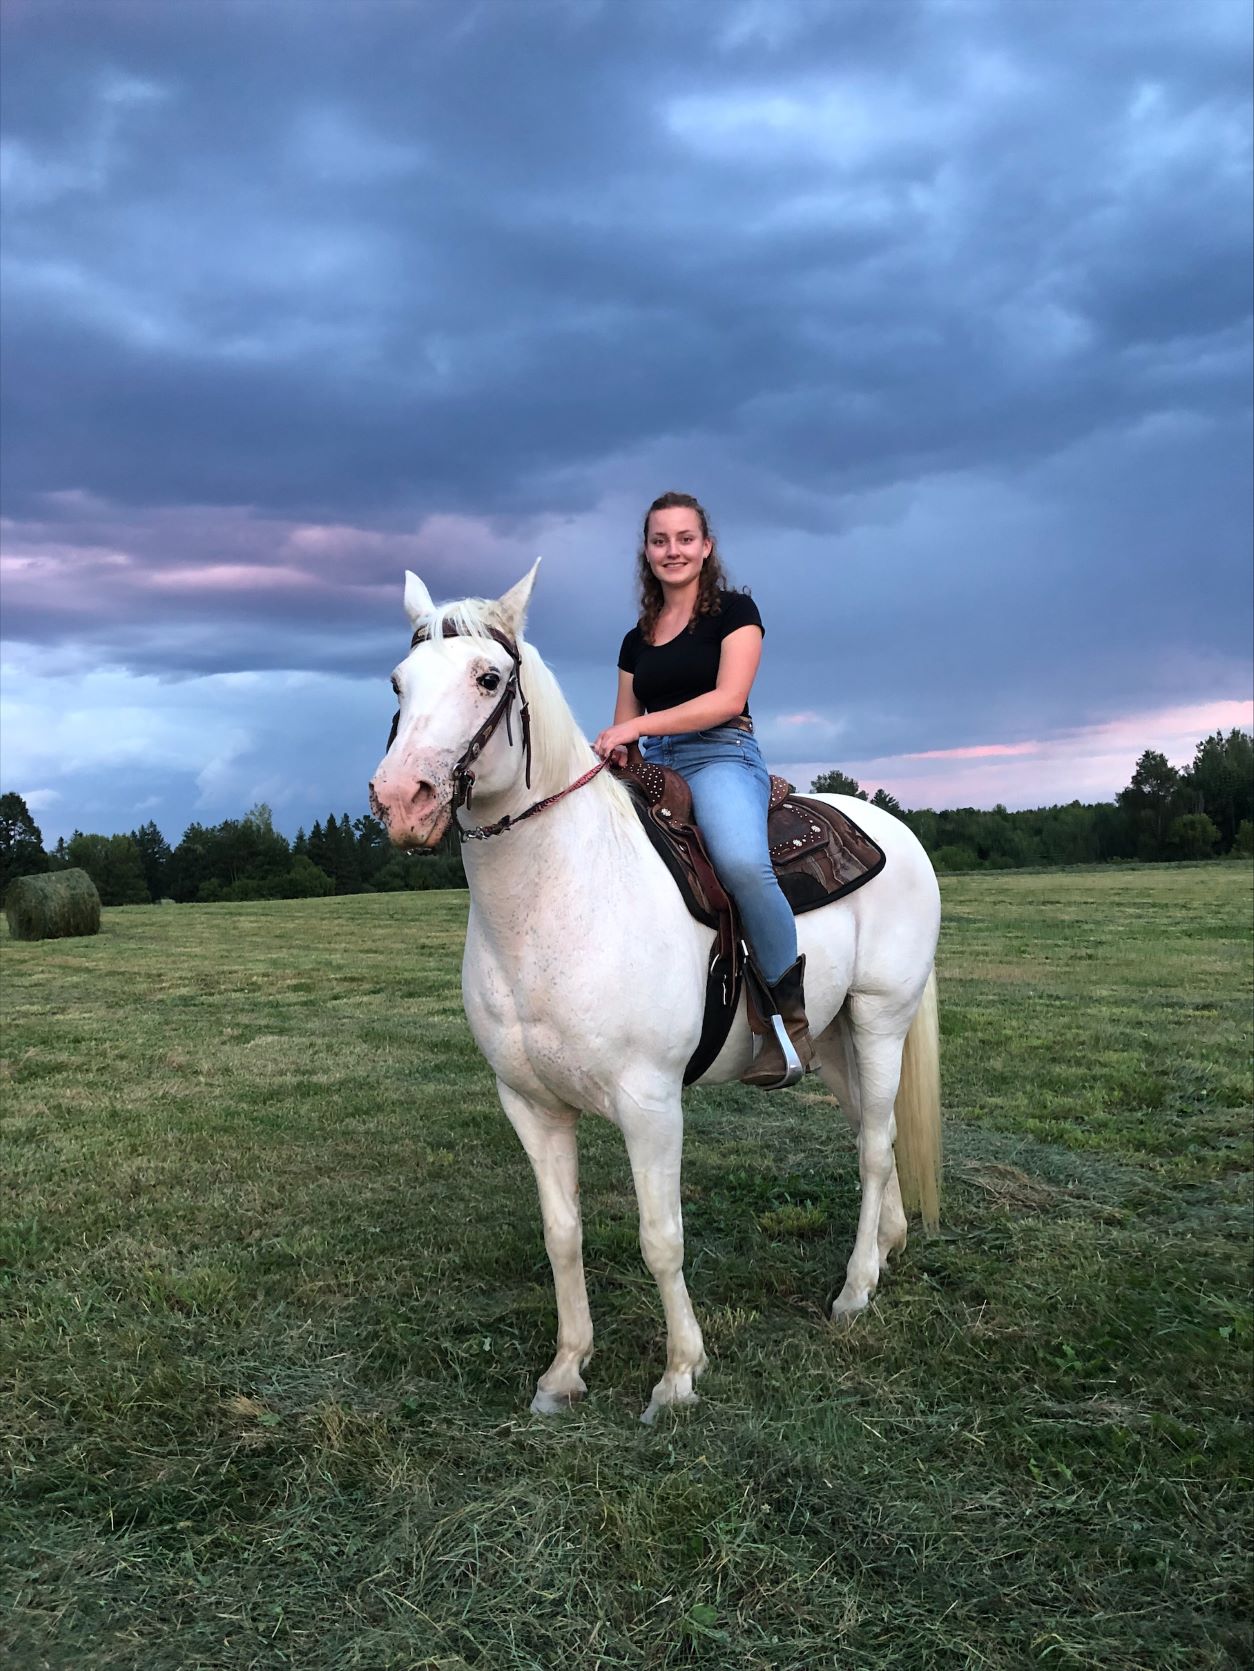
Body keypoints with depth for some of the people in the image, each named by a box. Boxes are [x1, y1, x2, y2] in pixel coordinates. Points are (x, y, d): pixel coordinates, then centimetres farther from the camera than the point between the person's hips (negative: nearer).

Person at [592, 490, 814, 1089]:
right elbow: (622, 736, 23)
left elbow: (729, 698, -9)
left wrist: (635, 726, -15)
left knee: (741, 862, -38)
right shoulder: (636, 641, 22)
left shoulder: (734, 610, 6)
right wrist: (610, 751, -2)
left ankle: (789, 1007, -20)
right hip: (652, 771, 6)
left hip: (721, 756, -6)